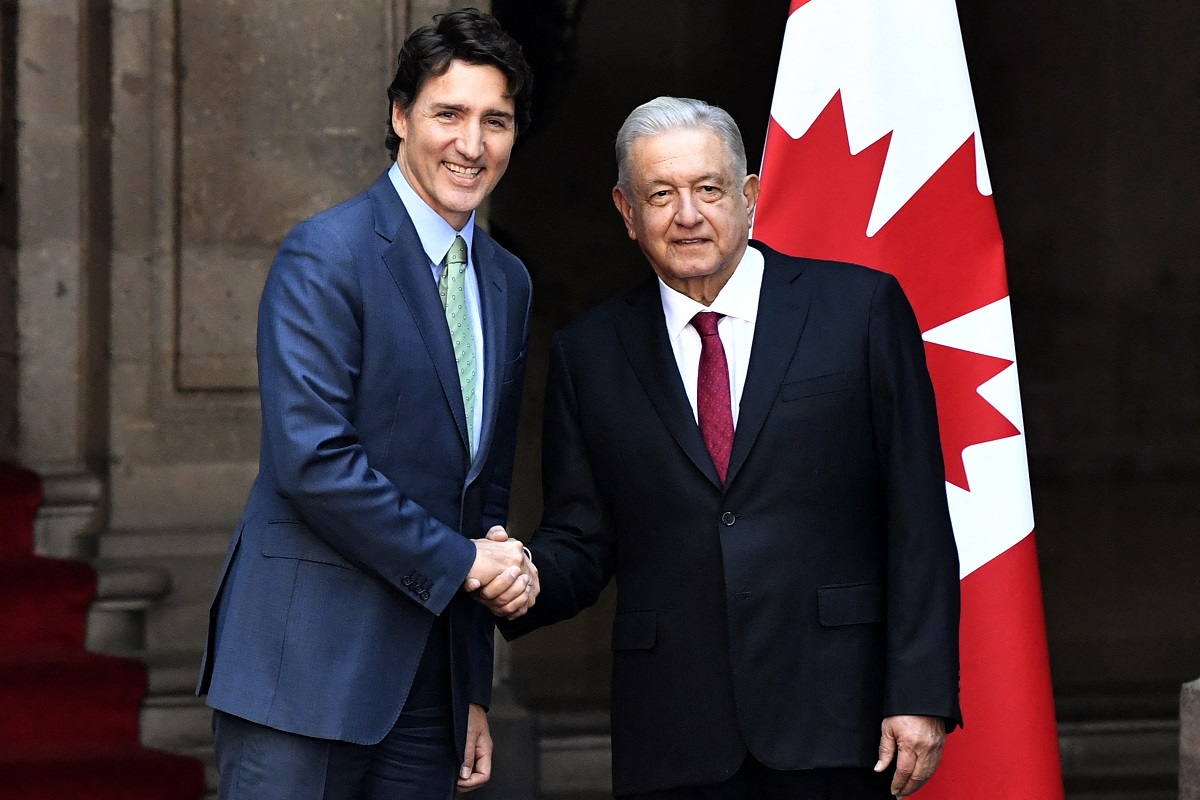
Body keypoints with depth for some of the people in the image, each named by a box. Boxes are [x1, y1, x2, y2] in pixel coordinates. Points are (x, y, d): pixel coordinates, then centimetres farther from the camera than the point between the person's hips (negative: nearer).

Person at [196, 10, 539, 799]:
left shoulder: (506, 281, 15)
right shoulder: (326, 256, -9)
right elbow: (312, 459, -18)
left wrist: (475, 693, 18)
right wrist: (457, 561, -12)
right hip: (311, 661, -7)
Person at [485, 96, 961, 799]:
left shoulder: (862, 308, 3)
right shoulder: (589, 355, 10)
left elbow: (918, 526, -1)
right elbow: (581, 542, 11)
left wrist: (921, 695, -7)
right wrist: (529, 576, -13)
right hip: (673, 740, 2)